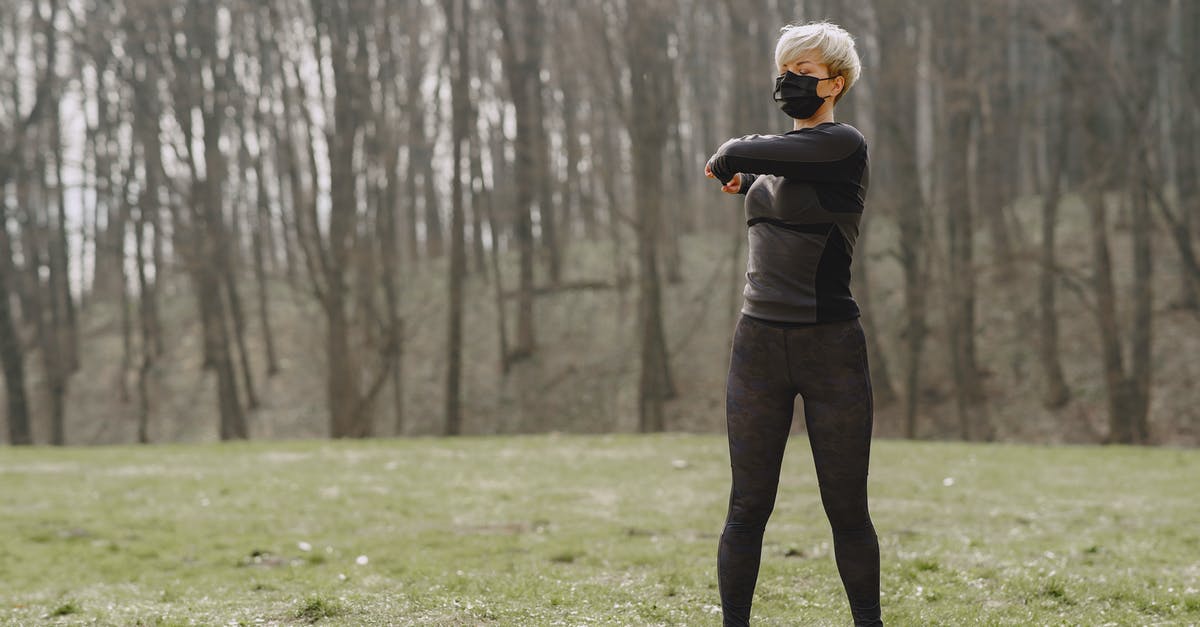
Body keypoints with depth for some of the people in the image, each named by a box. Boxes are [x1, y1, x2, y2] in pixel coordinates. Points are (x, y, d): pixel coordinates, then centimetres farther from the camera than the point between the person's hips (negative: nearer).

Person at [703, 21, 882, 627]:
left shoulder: (842, 145, -9)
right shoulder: (775, 154, 14)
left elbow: (732, 157, -14)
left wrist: (728, 157, 7)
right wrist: (746, 174, 16)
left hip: (831, 348, -6)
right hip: (758, 344, 6)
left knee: (847, 513, 1)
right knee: (747, 509, 3)